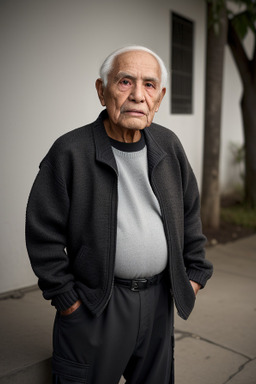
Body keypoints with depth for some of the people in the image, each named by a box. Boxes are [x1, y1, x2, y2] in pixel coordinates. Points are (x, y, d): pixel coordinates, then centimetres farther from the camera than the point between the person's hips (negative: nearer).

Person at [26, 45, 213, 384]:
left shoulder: (168, 145, 2)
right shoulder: (70, 152, -14)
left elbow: (190, 210, 13)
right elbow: (43, 233, -10)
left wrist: (195, 271, 10)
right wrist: (65, 296, -9)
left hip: (159, 298, 5)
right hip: (95, 305, -4)